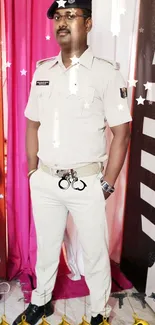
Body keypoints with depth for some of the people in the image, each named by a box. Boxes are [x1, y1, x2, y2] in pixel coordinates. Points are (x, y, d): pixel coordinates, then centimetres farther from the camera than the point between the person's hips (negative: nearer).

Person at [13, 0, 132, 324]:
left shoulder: (106, 73, -8)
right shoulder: (42, 71, 6)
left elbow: (121, 133, -8)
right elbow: (32, 124, 11)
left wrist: (107, 185, -9)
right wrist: (33, 172, 8)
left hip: (86, 183, -4)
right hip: (45, 181, 4)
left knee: (95, 252, 12)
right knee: (46, 246, 21)